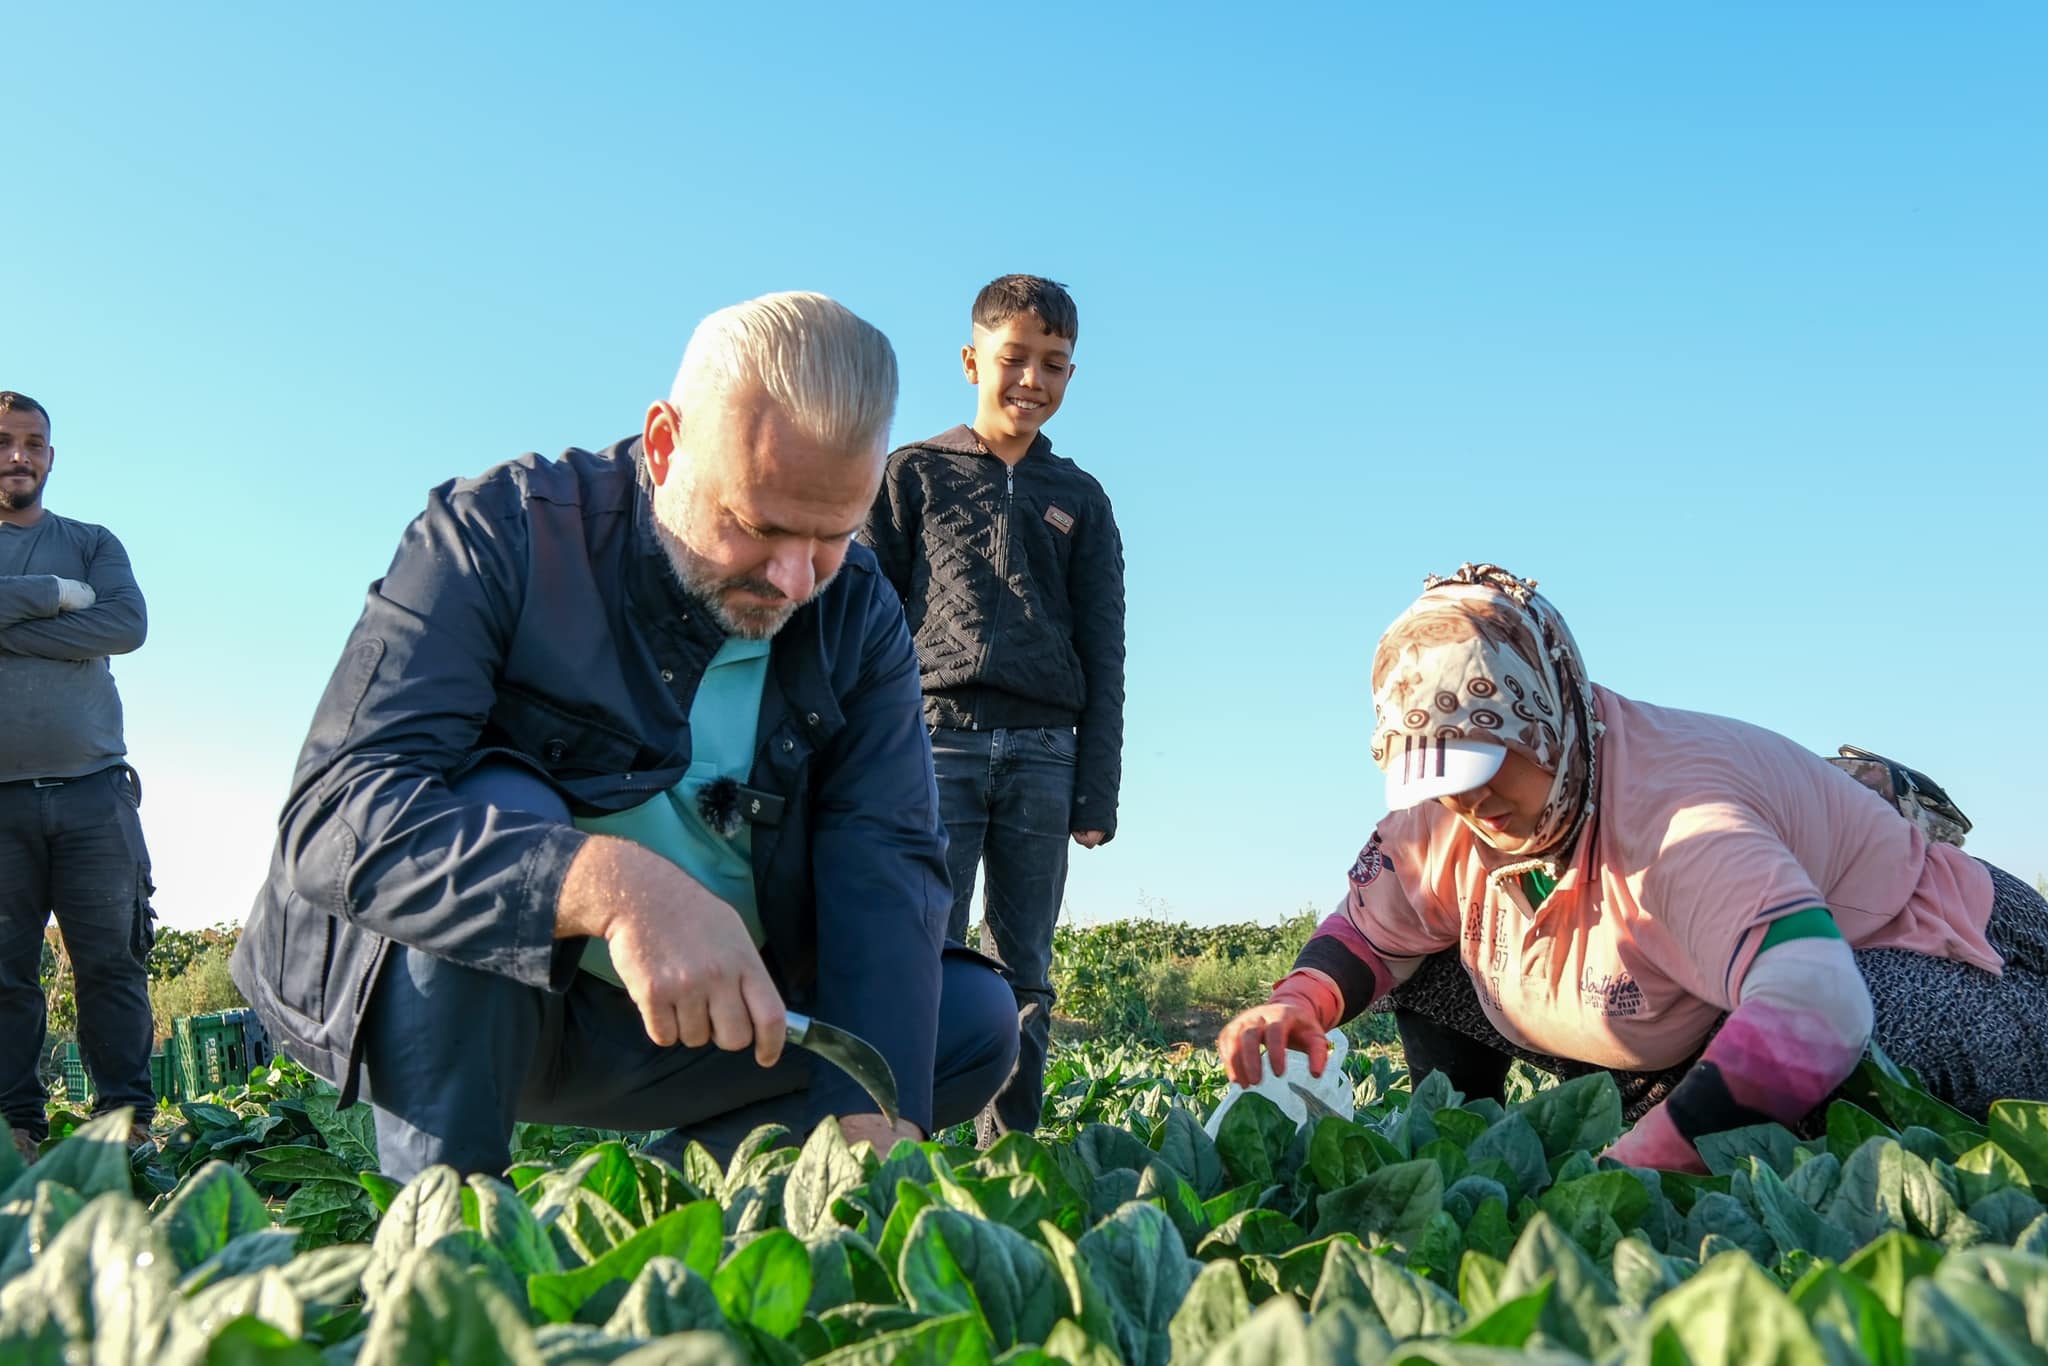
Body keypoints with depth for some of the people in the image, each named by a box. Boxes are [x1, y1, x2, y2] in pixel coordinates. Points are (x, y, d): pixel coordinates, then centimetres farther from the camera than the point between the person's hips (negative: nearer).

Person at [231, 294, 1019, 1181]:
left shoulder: (857, 616, -5)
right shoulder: (502, 534, -18)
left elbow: (886, 862, -14)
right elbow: (333, 815, -30)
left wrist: (877, 1121, -30)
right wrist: (611, 883, -47)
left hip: (712, 1022, 4)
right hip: (442, 1009, -3)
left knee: (977, 1019, -9)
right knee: (499, 810, -33)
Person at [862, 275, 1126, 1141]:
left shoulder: (1080, 499, 18)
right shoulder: (915, 473, 11)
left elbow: (1104, 654, 14)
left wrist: (1097, 791, 5)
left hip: (1043, 752, 3)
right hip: (936, 742, -2)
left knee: (1025, 972, 3)